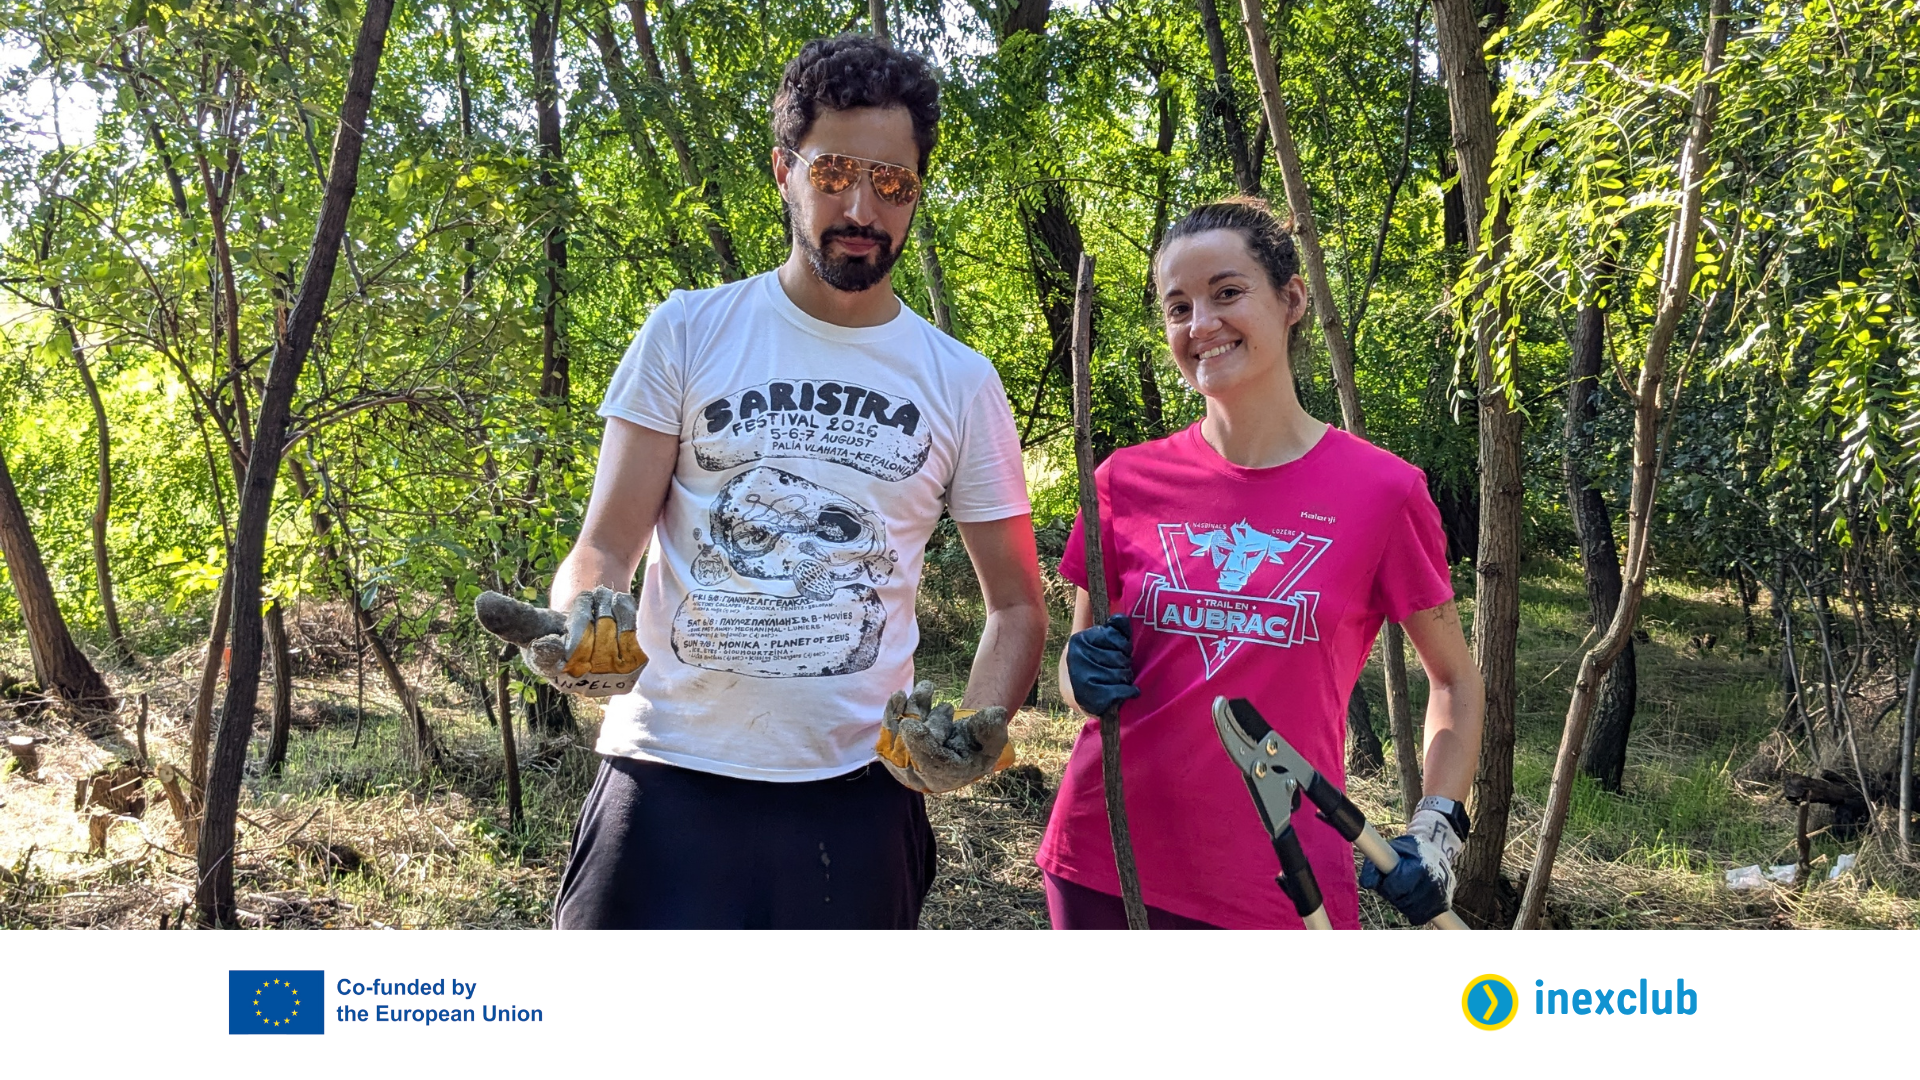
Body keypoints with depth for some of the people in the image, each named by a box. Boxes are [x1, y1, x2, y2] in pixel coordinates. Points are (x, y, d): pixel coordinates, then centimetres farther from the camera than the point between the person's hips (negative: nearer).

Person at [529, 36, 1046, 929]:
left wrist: (981, 728, -9)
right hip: (669, 777, -1)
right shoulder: (688, 334, 3)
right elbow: (605, 548, 1)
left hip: (853, 791, 2)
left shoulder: (960, 384, 7)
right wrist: (586, 620, -22)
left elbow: (1016, 602, 11)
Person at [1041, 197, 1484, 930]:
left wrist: (1437, 827, -5)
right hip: (1107, 865, 2)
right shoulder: (1127, 483, 1)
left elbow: (1454, 681, 8)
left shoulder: (1382, 492, -5)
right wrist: (1088, 682, -10)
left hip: (1281, 887, -2)